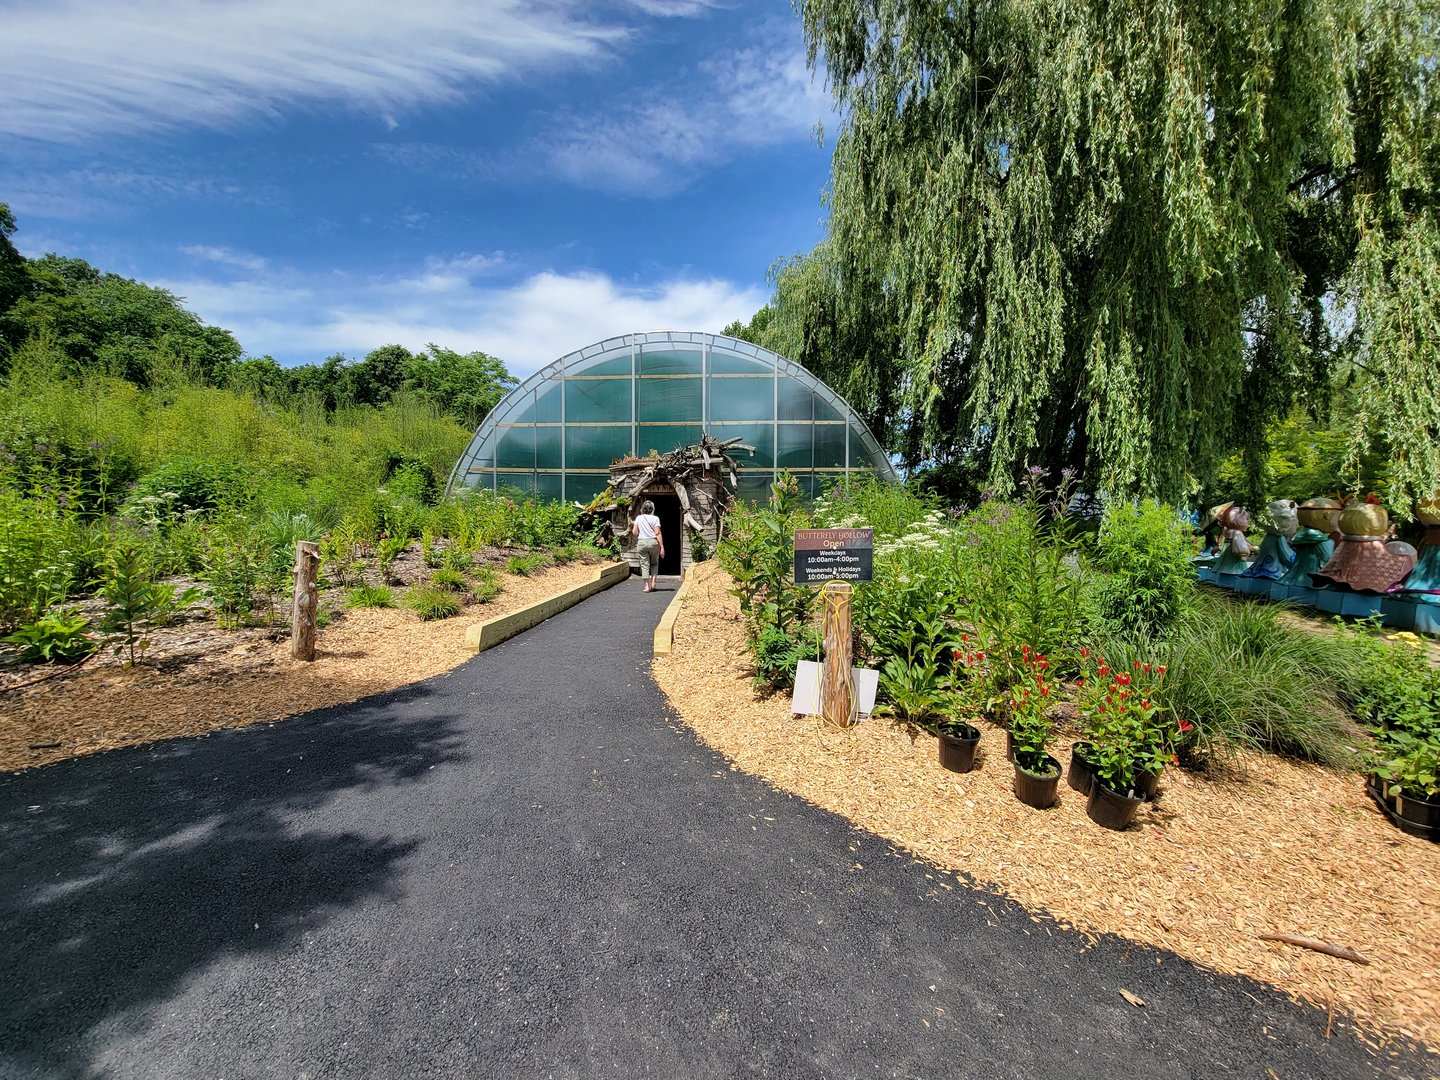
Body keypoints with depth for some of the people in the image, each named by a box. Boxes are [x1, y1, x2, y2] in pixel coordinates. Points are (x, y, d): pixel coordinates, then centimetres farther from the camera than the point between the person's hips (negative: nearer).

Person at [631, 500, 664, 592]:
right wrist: (662, 547, -10)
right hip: (653, 542, -1)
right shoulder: (655, 518, -4)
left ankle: (647, 586, 2)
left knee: (645, 565, 5)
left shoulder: (638, 518, 3)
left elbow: (634, 533, 1)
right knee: (654, 563, 17)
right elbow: (658, 533, -10)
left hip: (641, 542, 1)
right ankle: (653, 583, 7)